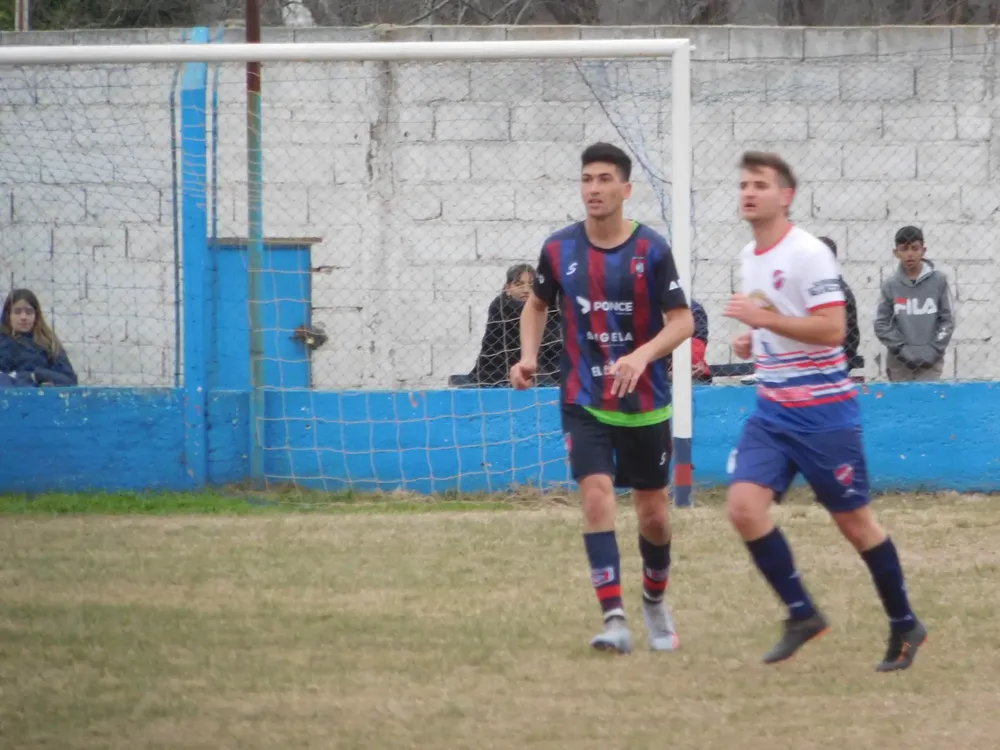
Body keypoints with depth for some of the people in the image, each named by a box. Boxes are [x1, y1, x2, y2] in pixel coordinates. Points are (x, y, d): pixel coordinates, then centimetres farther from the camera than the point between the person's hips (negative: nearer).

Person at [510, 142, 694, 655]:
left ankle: (655, 601, 38)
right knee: (596, 496, -19)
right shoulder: (560, 249, -2)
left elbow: (682, 320, -9)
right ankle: (614, 620, -22)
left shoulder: (651, 250, -10)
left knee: (653, 513, 10)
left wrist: (642, 355, -26)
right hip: (584, 403, 0)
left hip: (645, 401, 0)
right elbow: (537, 305, 16)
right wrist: (529, 357, -1)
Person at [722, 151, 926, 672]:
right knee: (744, 504, -12)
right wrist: (751, 341, 6)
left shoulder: (808, 254, -14)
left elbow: (831, 329, -22)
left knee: (854, 520, 2)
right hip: (772, 413, 7)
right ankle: (802, 614, 1)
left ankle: (904, 626, 19)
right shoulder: (750, 256, 11)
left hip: (822, 411, -7)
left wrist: (763, 318, -25)